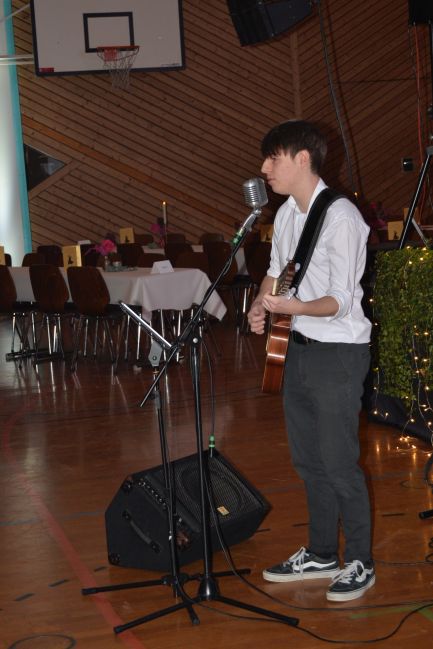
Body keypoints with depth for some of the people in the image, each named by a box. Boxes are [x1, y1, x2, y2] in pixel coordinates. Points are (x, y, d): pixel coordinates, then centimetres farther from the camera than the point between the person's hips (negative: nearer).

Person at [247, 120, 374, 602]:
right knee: (308, 460, 16)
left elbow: (340, 302, -21)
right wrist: (259, 305, 1)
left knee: (339, 463, -1)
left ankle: (360, 563, 15)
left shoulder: (340, 218, -19)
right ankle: (321, 555, 30)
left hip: (338, 353, -8)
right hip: (300, 346, 9)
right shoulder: (286, 213, 6)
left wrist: (294, 307, -38)